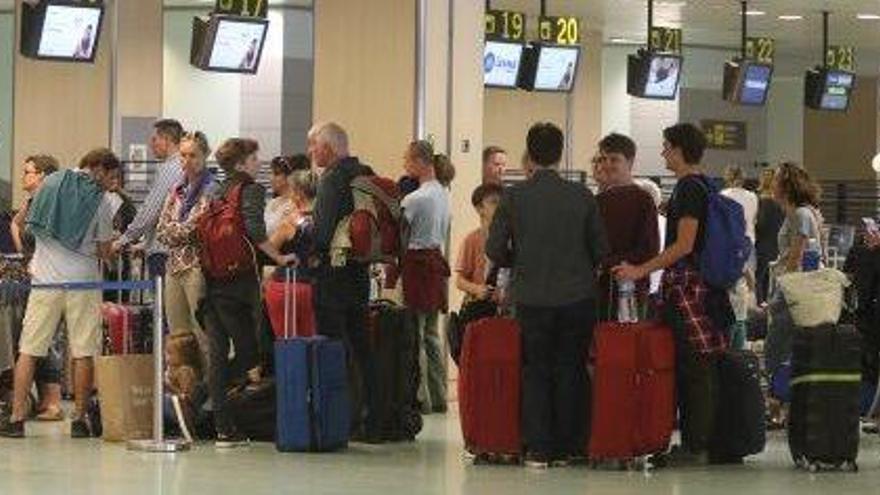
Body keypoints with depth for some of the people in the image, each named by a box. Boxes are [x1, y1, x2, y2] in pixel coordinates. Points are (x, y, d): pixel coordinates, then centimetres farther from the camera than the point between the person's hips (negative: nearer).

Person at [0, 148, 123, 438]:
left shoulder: (51, 184, 7)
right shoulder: (101, 200, -3)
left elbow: (31, 226, 16)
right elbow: (104, 251, 0)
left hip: (46, 278, 3)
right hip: (82, 281, -3)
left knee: (28, 350, 3)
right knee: (83, 352, 3)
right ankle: (80, 419, 4)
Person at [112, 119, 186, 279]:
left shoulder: (167, 169, -12)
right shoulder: (183, 168, 15)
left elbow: (149, 213, -14)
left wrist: (124, 241, -5)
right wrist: (145, 245, 23)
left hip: (162, 253, -9)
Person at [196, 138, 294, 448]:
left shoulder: (216, 193, 16)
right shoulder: (252, 190, -4)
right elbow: (254, 230, -19)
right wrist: (279, 259, -12)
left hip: (211, 280, 7)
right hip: (238, 280, -7)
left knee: (217, 352, 5)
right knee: (246, 346, 2)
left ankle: (223, 429, 4)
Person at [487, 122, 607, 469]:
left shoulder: (514, 197, -6)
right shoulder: (582, 196, -3)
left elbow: (494, 249, -4)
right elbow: (600, 249, 2)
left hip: (532, 299, -1)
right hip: (577, 297, 1)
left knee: (536, 371, 8)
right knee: (570, 371, 9)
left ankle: (538, 449, 5)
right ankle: (565, 448, 9)